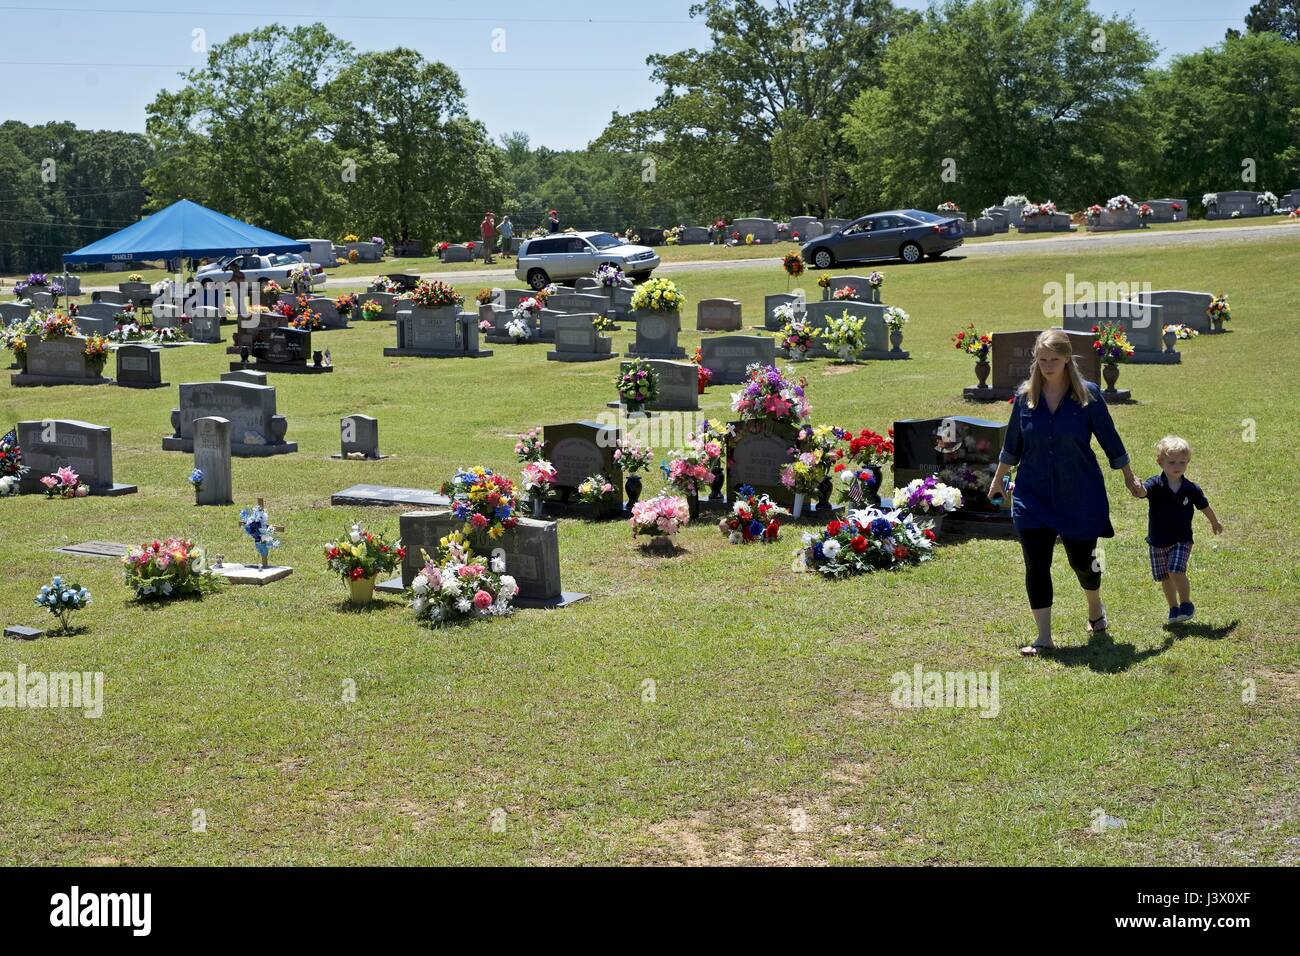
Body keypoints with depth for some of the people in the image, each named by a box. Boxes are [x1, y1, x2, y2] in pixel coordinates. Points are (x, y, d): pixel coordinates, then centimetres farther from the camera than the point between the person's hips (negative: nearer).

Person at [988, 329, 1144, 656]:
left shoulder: (1088, 394, -8)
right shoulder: (1025, 395, -2)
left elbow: (1110, 439, 2)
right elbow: (1012, 444, 11)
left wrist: (1129, 478, 10)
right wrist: (998, 479, 19)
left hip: (1079, 496, -1)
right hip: (1033, 495, 2)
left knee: (1082, 560, 10)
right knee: (1036, 566, -3)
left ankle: (1095, 609, 42)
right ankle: (1044, 637, 5)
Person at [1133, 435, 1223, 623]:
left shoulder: (1191, 489, -8)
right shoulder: (1155, 485, -14)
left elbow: (1204, 507, 11)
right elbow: (1142, 492, -37)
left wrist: (1215, 523, 28)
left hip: (1181, 539, -1)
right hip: (1157, 541, 1)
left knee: (1176, 572, -19)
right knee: (1165, 578, 12)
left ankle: (1186, 605, -1)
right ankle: (1174, 608, 31)